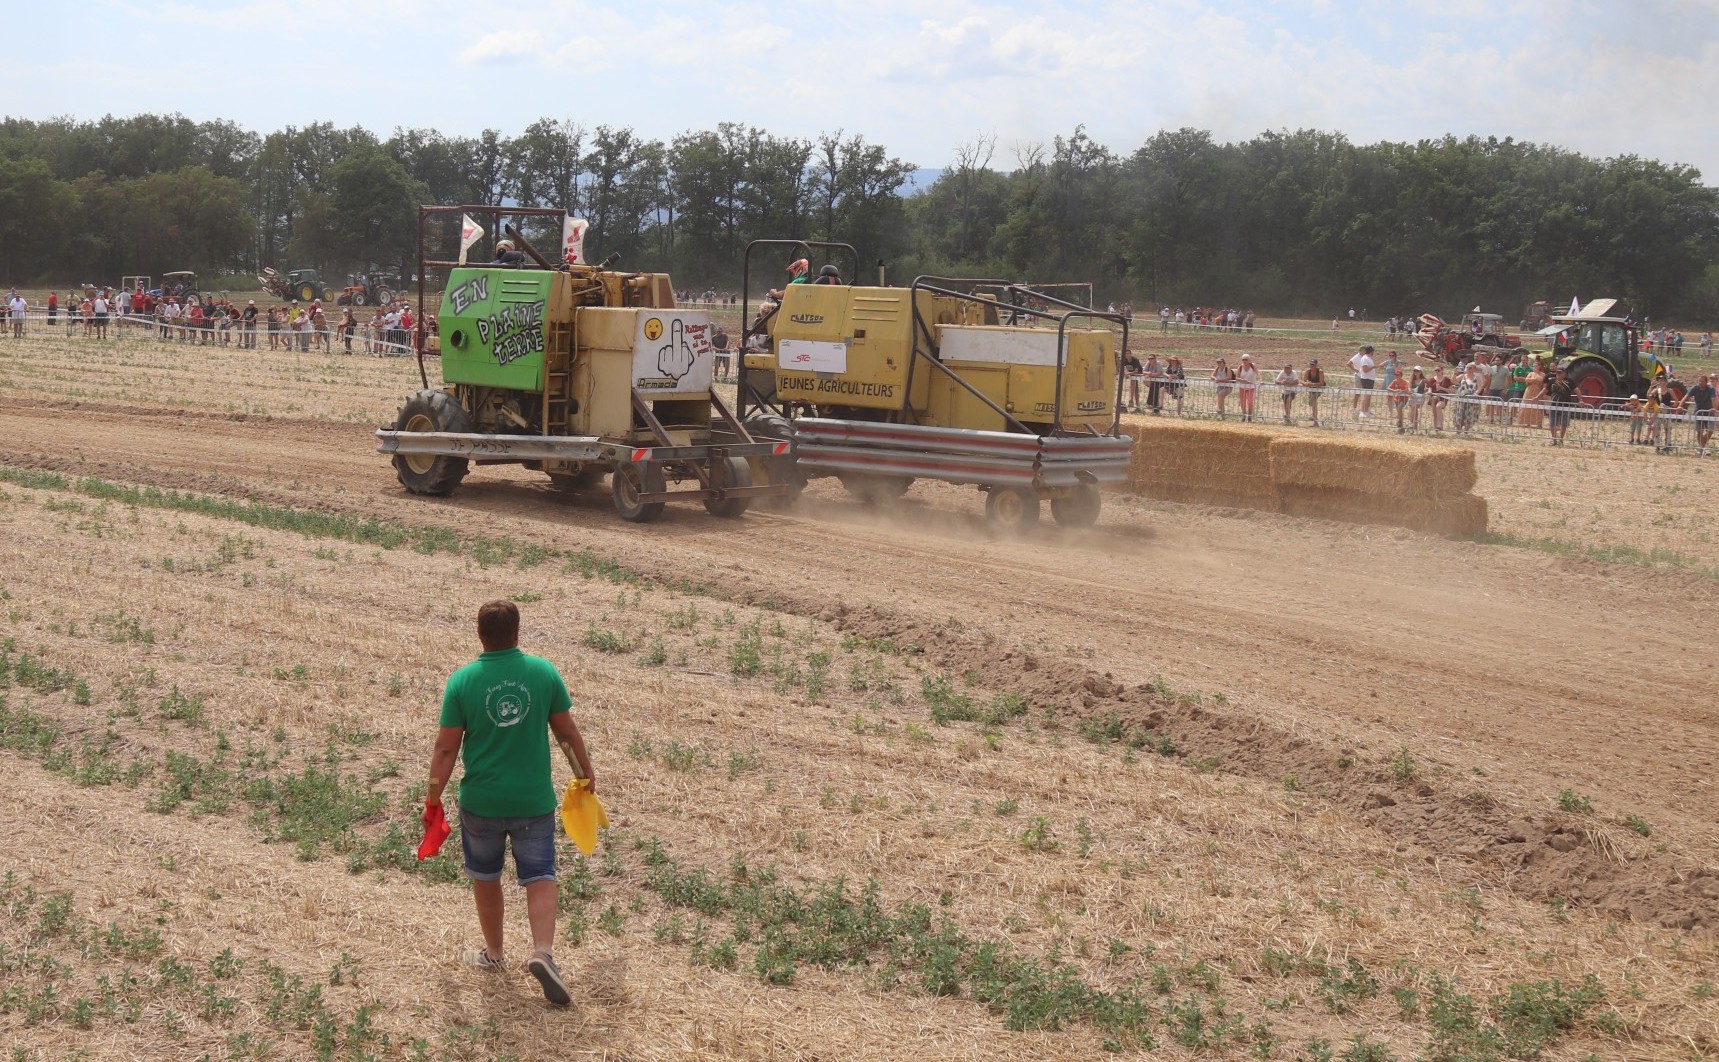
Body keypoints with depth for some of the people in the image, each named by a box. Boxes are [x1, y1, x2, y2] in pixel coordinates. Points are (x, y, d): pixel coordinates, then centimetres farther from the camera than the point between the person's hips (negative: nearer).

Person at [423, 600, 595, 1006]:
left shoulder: (462, 681, -11)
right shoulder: (544, 672, -7)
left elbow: (446, 748, -7)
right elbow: (567, 732, 1)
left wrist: (433, 799, 4)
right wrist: (586, 771, 18)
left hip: (481, 803, 0)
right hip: (534, 801, 0)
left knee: (485, 878, 20)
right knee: (540, 877, 7)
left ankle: (494, 953, 32)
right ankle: (543, 952, -12)